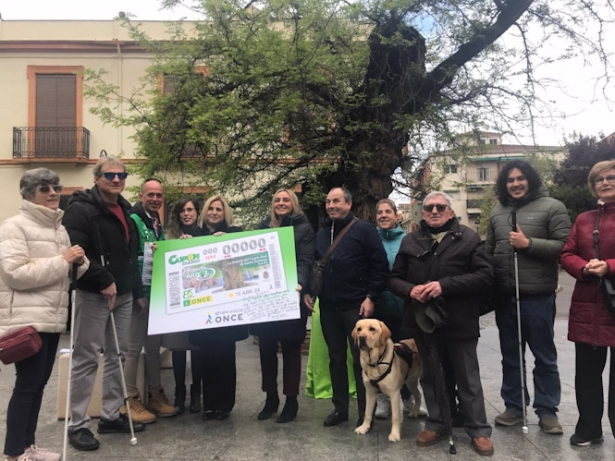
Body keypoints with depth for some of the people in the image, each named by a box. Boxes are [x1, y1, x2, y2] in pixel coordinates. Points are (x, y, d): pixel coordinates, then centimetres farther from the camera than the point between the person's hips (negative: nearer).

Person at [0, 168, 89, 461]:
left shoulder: (59, 228, 15)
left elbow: (68, 273, 21)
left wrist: (79, 262, -1)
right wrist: (62, 260, -19)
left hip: (52, 318, 8)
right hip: (26, 319, -8)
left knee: (39, 382, 13)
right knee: (28, 383, -4)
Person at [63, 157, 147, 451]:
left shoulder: (125, 211, 15)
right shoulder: (81, 209, -11)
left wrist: (138, 291, 17)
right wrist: (104, 282, -22)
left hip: (123, 294, 8)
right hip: (92, 295, -8)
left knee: (118, 355, 13)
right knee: (86, 359, -1)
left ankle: (111, 416, 25)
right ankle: (77, 425, 11)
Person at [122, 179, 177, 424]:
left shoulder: (159, 224, 17)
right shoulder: (133, 220, -11)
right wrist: (147, 254, -26)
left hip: (157, 292, 8)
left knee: (154, 345, 14)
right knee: (134, 347, 0)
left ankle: (155, 395, 24)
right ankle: (131, 400, 10)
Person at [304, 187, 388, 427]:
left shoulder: (364, 229, -6)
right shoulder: (321, 233, 13)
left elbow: (380, 265, -9)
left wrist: (370, 297, -13)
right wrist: (309, 291, 6)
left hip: (356, 306, -5)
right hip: (328, 307, 6)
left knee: (361, 360, 4)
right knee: (336, 359, 13)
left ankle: (365, 412, 17)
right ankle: (340, 408, 25)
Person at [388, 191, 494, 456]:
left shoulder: (467, 238, -3)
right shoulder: (410, 242, 7)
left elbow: (485, 275, -12)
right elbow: (394, 279, 9)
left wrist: (445, 285, -21)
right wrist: (410, 290, -14)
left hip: (459, 322, -3)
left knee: (468, 379, 8)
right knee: (430, 376, 16)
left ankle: (478, 430, 23)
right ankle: (436, 424, 32)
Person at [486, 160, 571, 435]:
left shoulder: (551, 207, -4)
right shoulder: (497, 213, 11)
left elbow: (565, 247, -12)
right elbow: (488, 251, 14)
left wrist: (528, 243, -18)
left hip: (538, 296, -5)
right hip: (504, 296, 5)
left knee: (545, 357, 9)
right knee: (510, 357, 15)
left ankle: (547, 411, 23)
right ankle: (514, 407, 28)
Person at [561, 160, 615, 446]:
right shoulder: (583, 220, 14)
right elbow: (566, 255, 8)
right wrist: (585, 268, -11)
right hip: (587, 307, 5)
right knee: (586, 372, 13)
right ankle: (588, 429, 28)